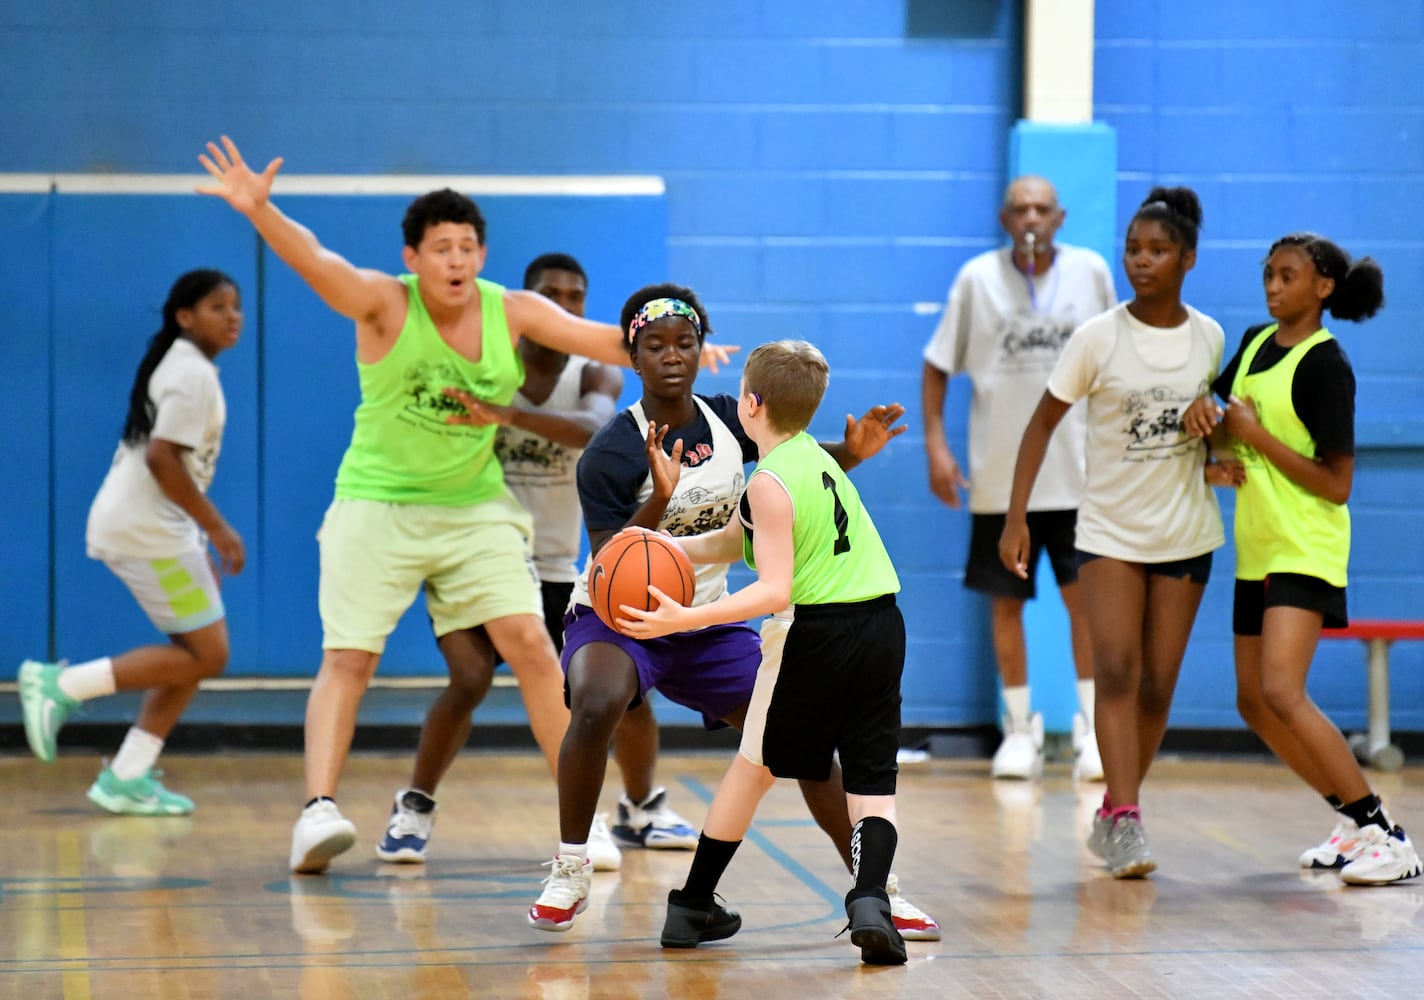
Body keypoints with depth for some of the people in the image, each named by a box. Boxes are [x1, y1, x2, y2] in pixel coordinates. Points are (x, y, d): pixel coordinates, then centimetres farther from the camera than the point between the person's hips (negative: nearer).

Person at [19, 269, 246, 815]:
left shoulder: (181, 366, 18)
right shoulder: (193, 375, -14)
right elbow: (162, 459, -23)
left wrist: (200, 539, 23)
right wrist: (217, 529, -18)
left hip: (153, 527, 10)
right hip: (146, 530, -10)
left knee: (197, 653, 10)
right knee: (206, 655, -7)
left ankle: (127, 777, 9)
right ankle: (62, 685, -5)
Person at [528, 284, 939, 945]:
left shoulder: (728, 420, -5)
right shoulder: (610, 455, -21)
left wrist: (852, 450, -8)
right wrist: (659, 501, -40)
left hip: (708, 624, 5)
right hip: (617, 619, -5)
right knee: (596, 708, -35)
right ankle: (570, 870, -16)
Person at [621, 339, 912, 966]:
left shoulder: (770, 482, -11)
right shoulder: (811, 454, 15)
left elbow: (774, 591, -18)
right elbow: (733, 541, 18)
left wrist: (685, 619, -23)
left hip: (820, 632, -6)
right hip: (883, 626, 6)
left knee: (754, 767, 10)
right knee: (873, 781, 5)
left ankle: (693, 907, 20)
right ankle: (869, 898, -18)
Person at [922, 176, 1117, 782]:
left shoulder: (1091, 272, 0)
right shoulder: (977, 278, -2)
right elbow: (938, 365, 3)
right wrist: (935, 445, -5)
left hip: (1077, 469, 0)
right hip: (999, 475, 0)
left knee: (1085, 597, -5)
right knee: (1006, 602, 6)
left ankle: (1092, 727, 4)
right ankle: (1019, 728, 17)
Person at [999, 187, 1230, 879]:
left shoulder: (1209, 338, 0)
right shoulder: (1098, 338, -9)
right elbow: (1043, 423, -4)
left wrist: (1209, 463, 1)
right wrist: (1016, 519, -9)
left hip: (1186, 533, 3)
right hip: (1109, 530, -3)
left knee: (1157, 685, 4)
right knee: (1116, 670, -16)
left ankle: (1111, 819, 18)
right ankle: (1126, 822, -19)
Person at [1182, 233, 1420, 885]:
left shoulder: (1324, 366, -14)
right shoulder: (1255, 343, 9)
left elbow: (1336, 485, -17)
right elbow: (1225, 404, 26)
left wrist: (1258, 437, -17)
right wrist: (1204, 407, 2)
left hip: (1306, 550, -9)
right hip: (1256, 547, 9)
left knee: (1283, 692, -21)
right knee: (1254, 702, 10)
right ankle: (1355, 820, 23)